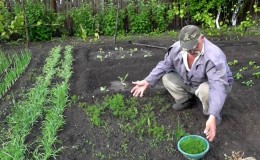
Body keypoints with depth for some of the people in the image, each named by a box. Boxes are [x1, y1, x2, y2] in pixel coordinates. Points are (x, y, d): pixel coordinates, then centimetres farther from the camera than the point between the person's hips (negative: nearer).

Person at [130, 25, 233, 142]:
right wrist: (147, 81, -14)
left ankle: (212, 113, -6)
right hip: (189, 83, 5)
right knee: (167, 78, -8)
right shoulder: (177, 48, -21)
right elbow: (165, 65, -4)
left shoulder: (214, 56, -39)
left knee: (206, 90, -39)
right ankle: (186, 99, 13)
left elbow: (218, 87, -45)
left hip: (214, 84, -5)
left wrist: (213, 117, -55)